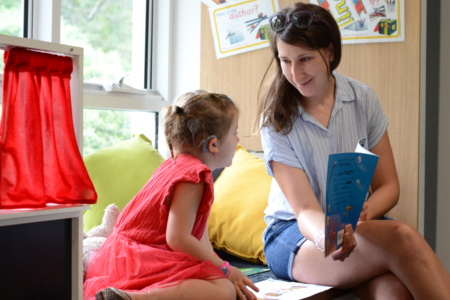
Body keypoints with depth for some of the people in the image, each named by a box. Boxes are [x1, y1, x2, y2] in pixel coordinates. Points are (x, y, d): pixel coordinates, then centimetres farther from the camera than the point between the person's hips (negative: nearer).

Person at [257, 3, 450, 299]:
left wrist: (364, 213, -18)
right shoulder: (276, 119, -8)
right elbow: (305, 210, -14)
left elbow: (388, 186, 4)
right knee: (402, 238, -32)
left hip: (357, 229, 3)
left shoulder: (363, 99, 0)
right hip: (293, 235, -2)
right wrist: (325, 236, -37)